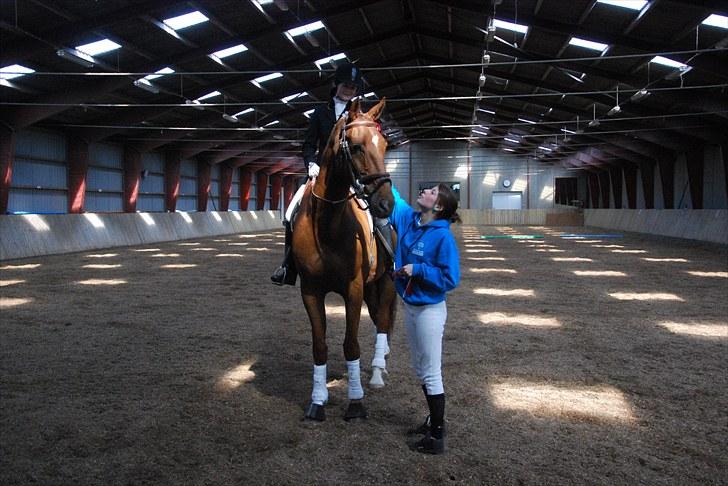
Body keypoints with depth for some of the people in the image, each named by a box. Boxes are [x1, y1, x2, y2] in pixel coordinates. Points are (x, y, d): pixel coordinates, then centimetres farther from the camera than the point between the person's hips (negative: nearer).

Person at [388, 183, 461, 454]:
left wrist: (417, 270, -23)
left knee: (431, 374, 1)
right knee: (421, 370, 20)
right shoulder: (408, 219, 0)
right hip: (410, 307, 8)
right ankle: (434, 420, 38)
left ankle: (437, 437, 14)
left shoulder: (443, 236, -20)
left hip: (429, 310, -8)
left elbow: (450, 279, -20)